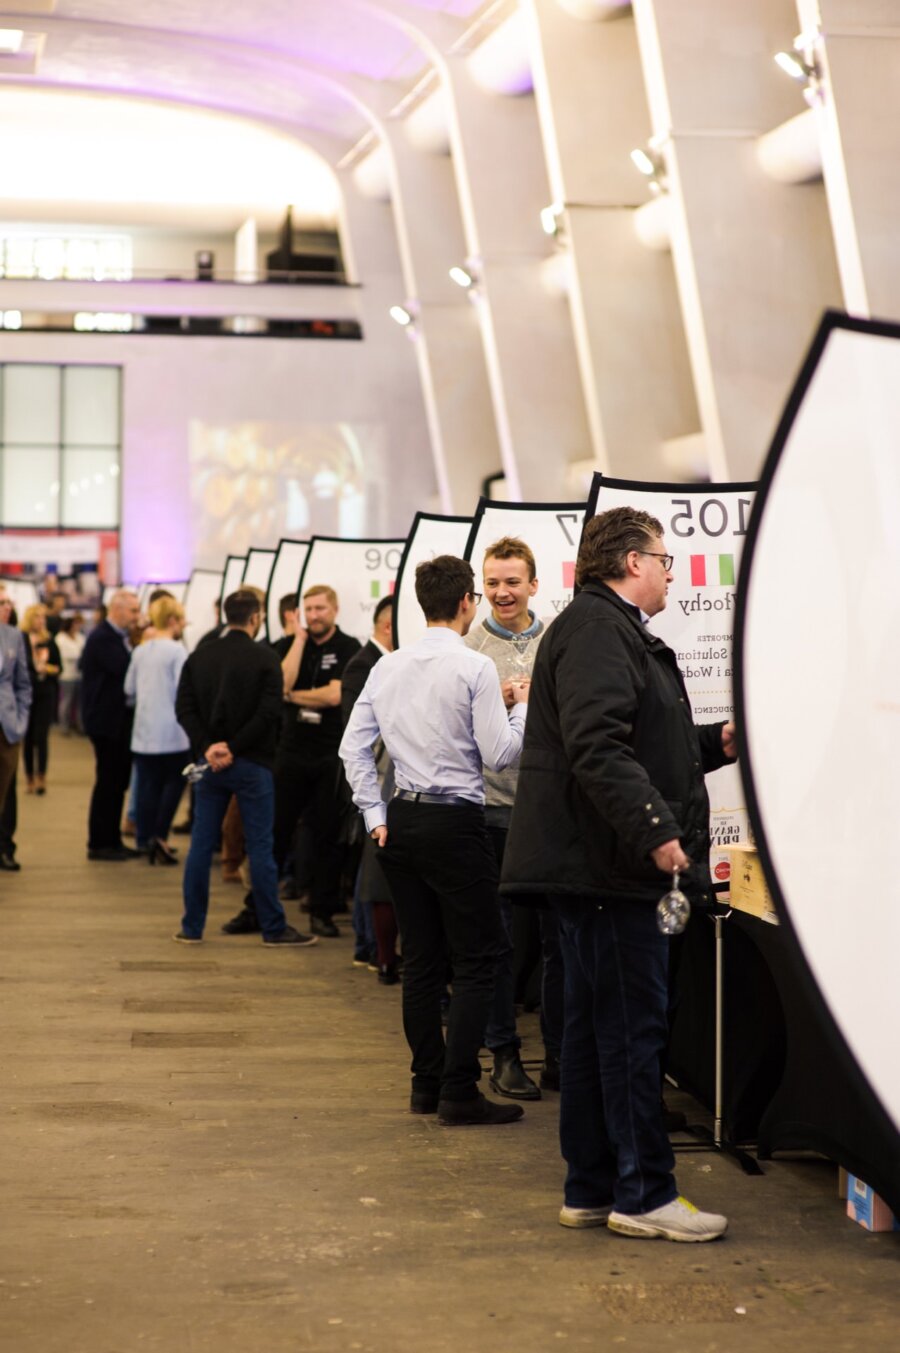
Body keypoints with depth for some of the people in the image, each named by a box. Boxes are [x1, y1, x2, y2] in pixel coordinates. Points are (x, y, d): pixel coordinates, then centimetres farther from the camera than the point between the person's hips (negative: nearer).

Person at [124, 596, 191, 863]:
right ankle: (160, 836, -3)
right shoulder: (177, 651, -11)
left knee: (147, 785, 9)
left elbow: (129, 690, 13)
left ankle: (146, 841, 12)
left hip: (143, 731, 5)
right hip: (171, 730, -5)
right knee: (174, 781, 7)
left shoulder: (140, 651, 7)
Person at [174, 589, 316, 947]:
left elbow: (184, 708, -2)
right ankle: (274, 928, 8)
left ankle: (192, 927, 13)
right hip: (252, 764, -4)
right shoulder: (265, 659, -7)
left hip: (210, 761, 4)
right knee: (260, 847, 2)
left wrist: (206, 747, -8)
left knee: (201, 844, 9)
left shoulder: (199, 657, 5)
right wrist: (234, 749, -13)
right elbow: (268, 713, -16)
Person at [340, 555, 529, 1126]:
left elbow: (354, 747, 8)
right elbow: (500, 753, -12)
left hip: (402, 822, 7)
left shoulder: (388, 667, 8)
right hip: (455, 823, -7)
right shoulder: (475, 668, -11)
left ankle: (427, 1082, 18)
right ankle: (459, 1091, -2)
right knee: (476, 959, 0)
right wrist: (524, 705, 4)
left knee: (422, 957, 13)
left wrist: (377, 817, 11)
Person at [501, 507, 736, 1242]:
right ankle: (643, 1192, 2)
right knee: (633, 1024, -6)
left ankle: (592, 1191, 20)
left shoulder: (618, 631, 22)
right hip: (601, 865, -11)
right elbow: (599, 748, -25)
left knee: (597, 1028, 13)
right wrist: (654, 829, -28)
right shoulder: (595, 630, -13)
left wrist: (714, 743, 16)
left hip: (599, 867, 11)